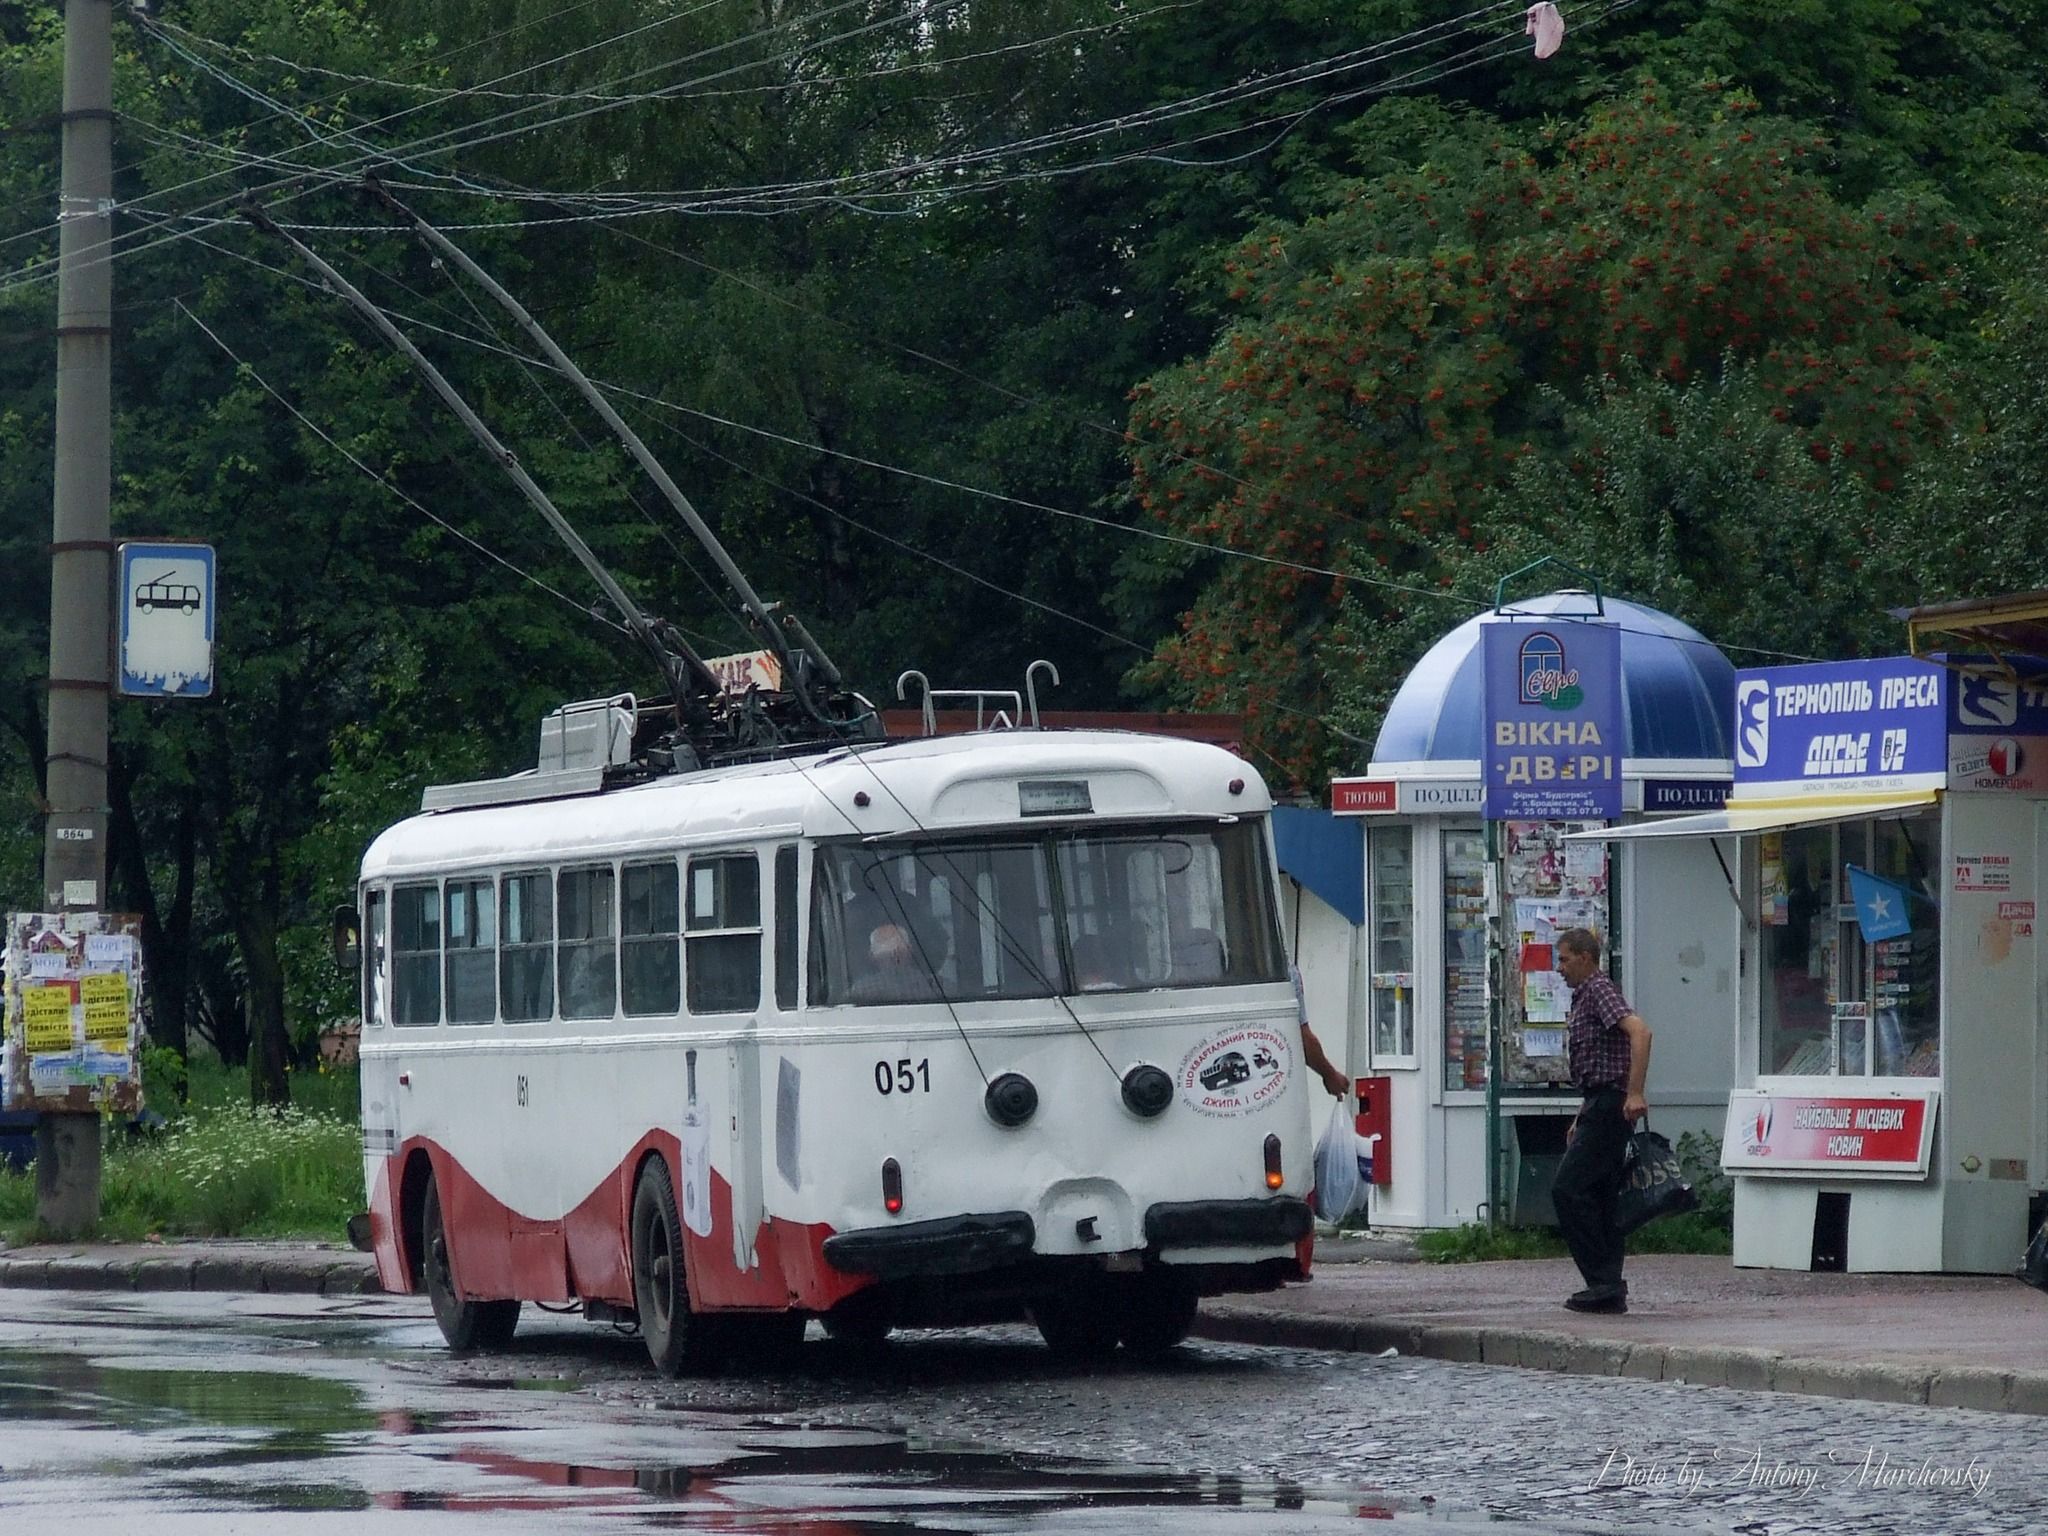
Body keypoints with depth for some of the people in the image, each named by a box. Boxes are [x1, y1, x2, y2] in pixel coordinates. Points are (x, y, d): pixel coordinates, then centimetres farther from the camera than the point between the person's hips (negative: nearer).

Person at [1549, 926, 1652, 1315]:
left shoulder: (1599, 991, -11)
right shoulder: (1584, 998, 21)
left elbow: (1639, 1031, -27)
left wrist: (1635, 1093, -32)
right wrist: (1581, 1120, 27)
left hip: (1609, 1104, -11)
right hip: (1599, 1105, 11)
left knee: (1569, 1189, -13)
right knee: (1598, 1196, 8)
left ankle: (1603, 1280, -14)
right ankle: (1609, 1289, 8)